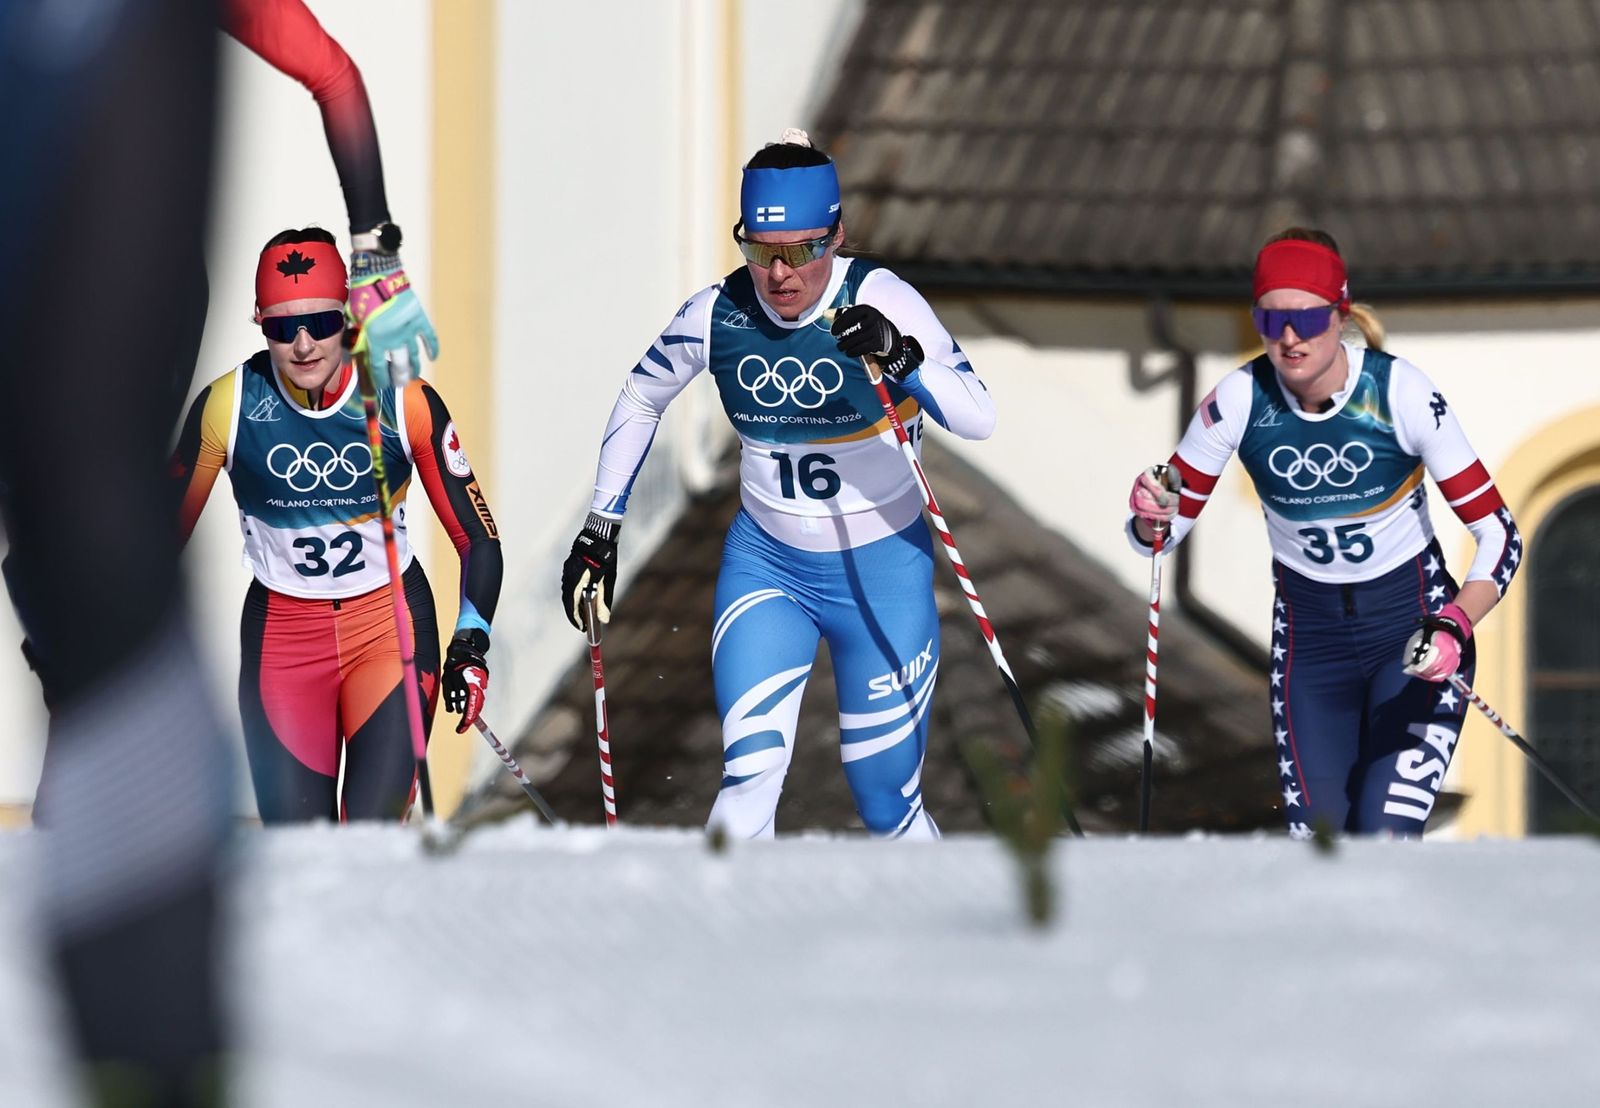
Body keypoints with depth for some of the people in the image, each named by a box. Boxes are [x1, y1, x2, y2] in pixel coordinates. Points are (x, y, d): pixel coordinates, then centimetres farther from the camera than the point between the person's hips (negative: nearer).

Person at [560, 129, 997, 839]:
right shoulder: (716, 316, -9)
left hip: (881, 572, -2)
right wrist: (600, 531, 10)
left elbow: (978, 418, -28)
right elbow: (639, 402, 10)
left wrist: (902, 356, -44)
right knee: (749, 782, -17)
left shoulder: (881, 303, -19)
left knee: (888, 804, 6)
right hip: (764, 566, 2)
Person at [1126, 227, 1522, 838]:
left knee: (1384, 846, -18)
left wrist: (1455, 628, -34)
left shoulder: (1399, 392, -20)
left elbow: (1499, 535, -17)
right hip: (1308, 635, 3)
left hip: (1413, 625, -3)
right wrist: (1153, 518, -27)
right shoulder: (1241, 399, -13)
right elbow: (1164, 527, -3)